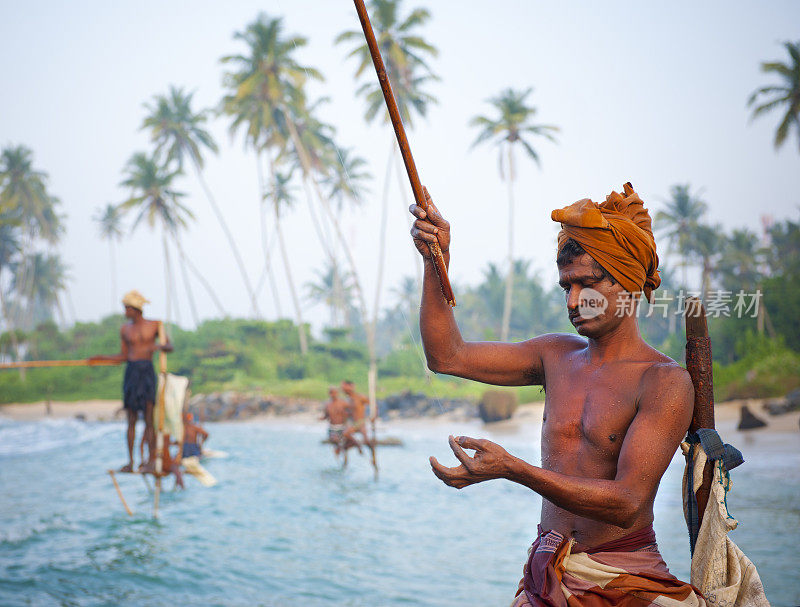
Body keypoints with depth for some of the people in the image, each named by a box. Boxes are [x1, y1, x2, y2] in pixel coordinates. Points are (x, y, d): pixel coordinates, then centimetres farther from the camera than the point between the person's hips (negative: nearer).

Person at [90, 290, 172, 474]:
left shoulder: (154, 325, 4)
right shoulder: (125, 329, 12)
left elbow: (170, 347, 6)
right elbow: (123, 356, 16)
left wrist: (159, 346, -16)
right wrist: (102, 358, 5)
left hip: (147, 372, -3)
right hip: (131, 372, 3)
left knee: (149, 419, -6)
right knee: (131, 420, 2)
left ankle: (151, 460, -3)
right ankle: (130, 462, 5)